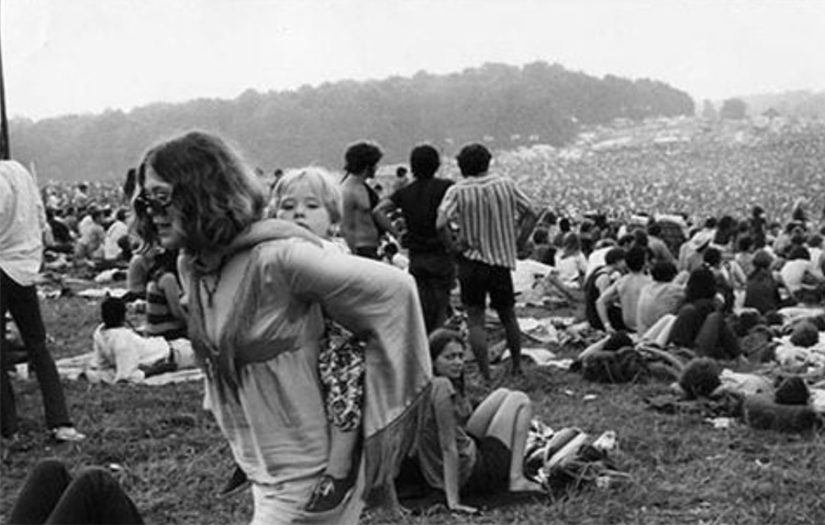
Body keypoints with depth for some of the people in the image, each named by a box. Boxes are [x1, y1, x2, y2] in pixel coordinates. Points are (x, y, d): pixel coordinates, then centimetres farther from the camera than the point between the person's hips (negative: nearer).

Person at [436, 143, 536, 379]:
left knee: (475, 319, 4)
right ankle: (517, 367, 30)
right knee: (508, 316, 19)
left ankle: (485, 375, -1)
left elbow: (441, 224, -20)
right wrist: (519, 243, 7)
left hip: (472, 260, -3)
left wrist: (454, 245, -7)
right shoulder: (505, 185, 1)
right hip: (503, 259, 3)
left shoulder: (458, 191, -8)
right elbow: (530, 214, 3)